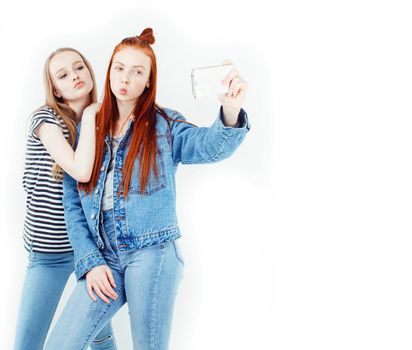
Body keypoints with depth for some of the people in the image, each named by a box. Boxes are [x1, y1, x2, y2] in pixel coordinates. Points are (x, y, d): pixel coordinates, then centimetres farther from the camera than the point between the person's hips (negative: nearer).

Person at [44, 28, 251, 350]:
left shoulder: (165, 125, 4)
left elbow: (210, 146, -17)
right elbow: (72, 204, 9)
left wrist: (231, 112, -39)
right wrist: (90, 261, -2)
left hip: (152, 255, -3)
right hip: (104, 260, 3)